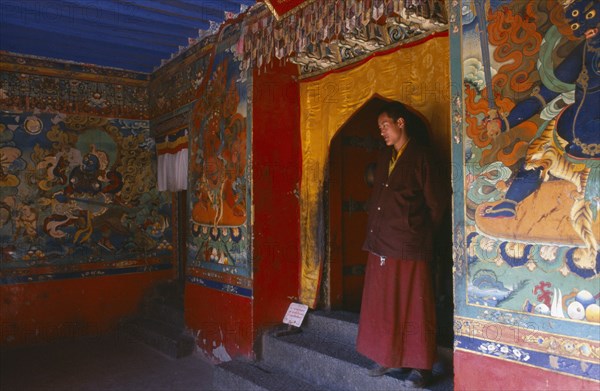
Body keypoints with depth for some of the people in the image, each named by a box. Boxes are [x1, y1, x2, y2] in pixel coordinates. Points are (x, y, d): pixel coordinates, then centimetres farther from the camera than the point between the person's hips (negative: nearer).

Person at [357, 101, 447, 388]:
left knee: (413, 308, 3)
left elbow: (436, 203, -5)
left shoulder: (420, 157, -7)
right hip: (381, 246, 7)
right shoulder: (385, 158, 13)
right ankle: (388, 358, 29)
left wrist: (419, 233, 3)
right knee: (382, 305, 13)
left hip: (409, 248, -7)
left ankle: (420, 367, 17)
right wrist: (375, 232, 12)